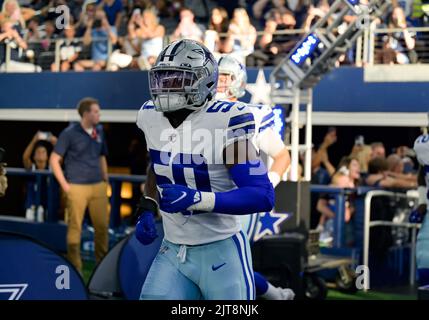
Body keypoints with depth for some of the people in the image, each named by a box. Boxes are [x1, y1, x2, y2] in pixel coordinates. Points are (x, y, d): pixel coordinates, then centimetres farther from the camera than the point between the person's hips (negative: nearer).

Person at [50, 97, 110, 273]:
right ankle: (75, 267, 7)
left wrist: (106, 180, 15)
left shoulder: (99, 131, 9)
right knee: (75, 227, -1)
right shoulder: (69, 133, -7)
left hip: (98, 187, 5)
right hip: (77, 187, -5)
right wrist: (64, 185, -9)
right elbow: (54, 159, -5)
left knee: (102, 225, 6)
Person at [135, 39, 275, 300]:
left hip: (221, 253, -5)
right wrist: (147, 210, 9)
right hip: (173, 252, 5)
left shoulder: (224, 124, -18)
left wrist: (197, 198, -30)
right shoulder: (152, 117, 1)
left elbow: (263, 195, -22)